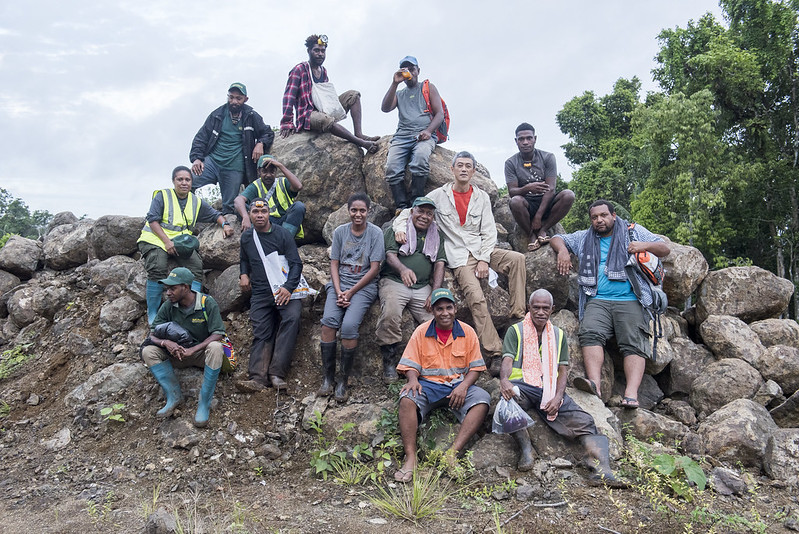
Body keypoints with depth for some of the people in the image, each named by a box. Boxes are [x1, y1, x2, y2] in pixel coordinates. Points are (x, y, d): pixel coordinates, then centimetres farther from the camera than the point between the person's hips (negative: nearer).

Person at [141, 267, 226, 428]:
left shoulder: (207, 303, -15)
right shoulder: (168, 307, -5)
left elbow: (218, 334, -20)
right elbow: (153, 335, -3)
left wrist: (192, 350, -30)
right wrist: (166, 342, -27)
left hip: (201, 352, -4)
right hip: (177, 353, 4)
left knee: (215, 348, -37)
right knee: (148, 351, -18)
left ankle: (204, 403, -28)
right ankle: (174, 396, -16)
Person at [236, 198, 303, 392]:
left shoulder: (282, 234, 0)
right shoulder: (246, 237, 14)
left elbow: (296, 263, -5)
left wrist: (288, 287, -21)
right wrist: (243, 274, 11)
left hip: (284, 289, -4)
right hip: (260, 293, 4)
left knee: (292, 318, -29)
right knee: (261, 333, -9)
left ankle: (277, 372, -30)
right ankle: (257, 378, -20)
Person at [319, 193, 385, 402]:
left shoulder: (375, 233, 0)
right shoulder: (340, 232, 9)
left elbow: (374, 269, -4)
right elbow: (334, 264, 9)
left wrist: (351, 292, -9)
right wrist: (338, 291, -8)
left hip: (364, 286, -3)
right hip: (339, 283, 3)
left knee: (349, 326, -27)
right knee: (329, 319, -25)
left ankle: (343, 381, -13)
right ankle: (327, 378, -16)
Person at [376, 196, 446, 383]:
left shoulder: (436, 237, 21)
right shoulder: (396, 229, 11)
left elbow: (439, 264, 12)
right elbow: (390, 254, -3)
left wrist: (435, 293, -3)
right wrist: (403, 269, -27)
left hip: (423, 286, 3)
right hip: (394, 282, -3)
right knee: (390, 315, -32)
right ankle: (389, 361, -15)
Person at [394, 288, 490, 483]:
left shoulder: (467, 332, 5)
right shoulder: (421, 332, 4)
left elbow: (476, 367, 4)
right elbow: (409, 364, 3)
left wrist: (464, 386, -15)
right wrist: (413, 380, -21)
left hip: (459, 385, 1)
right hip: (428, 385, 0)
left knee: (483, 399, -30)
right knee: (407, 398, -32)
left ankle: (453, 453, -38)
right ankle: (410, 458, -35)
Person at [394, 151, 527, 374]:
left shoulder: (482, 197, 12)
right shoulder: (439, 195, 6)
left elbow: (489, 232, 7)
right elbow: (409, 211, 8)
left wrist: (484, 259, -7)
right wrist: (400, 226, -15)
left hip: (482, 249, 3)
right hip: (459, 255, -3)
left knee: (517, 258, -26)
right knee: (476, 298, -23)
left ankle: (518, 315, -21)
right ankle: (495, 354, -22)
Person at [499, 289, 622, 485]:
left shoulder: (559, 335, 20)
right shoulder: (516, 331, 10)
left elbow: (563, 370, 13)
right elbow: (508, 360, -5)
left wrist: (558, 397, -6)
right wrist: (504, 380, -30)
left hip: (550, 390, 3)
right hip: (523, 386, -3)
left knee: (583, 421, -22)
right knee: (509, 395, -39)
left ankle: (602, 468, -35)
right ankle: (525, 448, -29)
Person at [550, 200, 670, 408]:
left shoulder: (634, 232, 18)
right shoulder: (584, 238, 25)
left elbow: (665, 250, 16)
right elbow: (557, 239, 27)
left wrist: (645, 246, -6)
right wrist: (563, 250, 4)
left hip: (630, 300, -1)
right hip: (598, 300, 2)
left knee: (634, 343, -22)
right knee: (590, 333, -28)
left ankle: (631, 393, -36)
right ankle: (595, 383, -43)